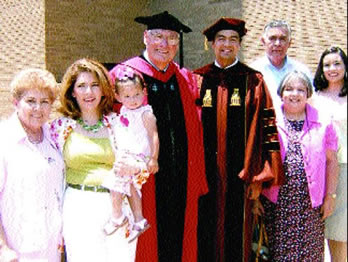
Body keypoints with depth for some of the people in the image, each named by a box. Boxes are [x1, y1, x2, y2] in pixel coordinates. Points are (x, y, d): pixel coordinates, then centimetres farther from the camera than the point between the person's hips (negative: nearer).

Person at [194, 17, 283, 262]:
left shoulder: (253, 81, 1)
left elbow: (265, 129, -3)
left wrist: (258, 176, -9)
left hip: (239, 173, -1)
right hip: (204, 172, 1)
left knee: (236, 236, 7)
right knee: (205, 235, 8)